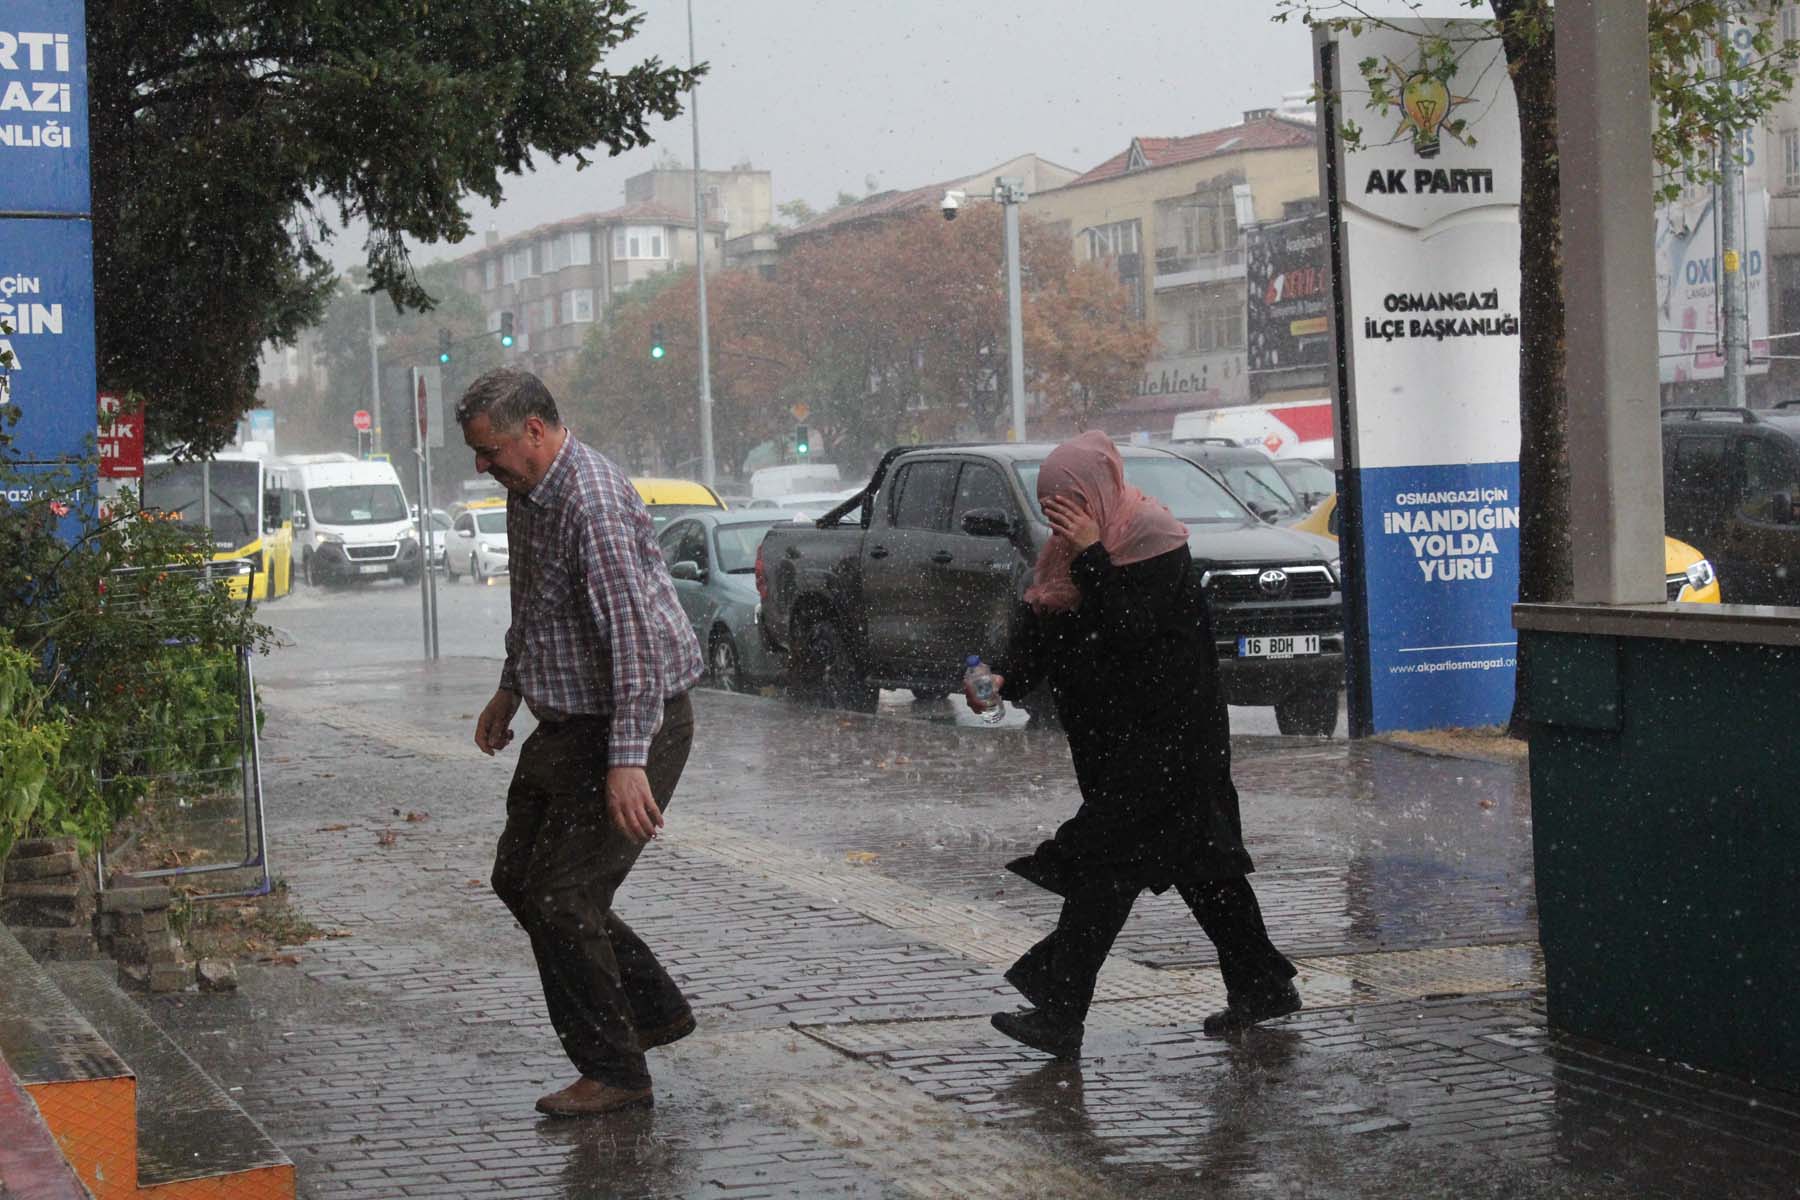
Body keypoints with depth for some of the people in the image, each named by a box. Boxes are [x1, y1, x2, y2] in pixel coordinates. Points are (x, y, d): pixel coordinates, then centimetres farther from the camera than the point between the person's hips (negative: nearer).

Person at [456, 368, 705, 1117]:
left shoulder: (596, 507, -25)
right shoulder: (528, 493, 7)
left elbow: (635, 635, -31)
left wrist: (627, 761, -34)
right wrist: (510, 690, 31)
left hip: (633, 726, -10)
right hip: (568, 723, 10)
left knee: (562, 898, -9)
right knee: (519, 877, 14)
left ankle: (613, 1072, 3)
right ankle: (655, 1009, 26)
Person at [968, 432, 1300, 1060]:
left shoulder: (1155, 542, -14)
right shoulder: (1073, 548, 10)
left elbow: (1131, 630, -25)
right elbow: (1038, 626, 4)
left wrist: (1091, 556, -23)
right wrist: (1004, 678, -13)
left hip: (1161, 738, -9)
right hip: (1116, 737, 9)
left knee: (1103, 861, -13)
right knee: (1197, 859, 15)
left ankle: (1060, 1013, -16)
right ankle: (1263, 986, 26)